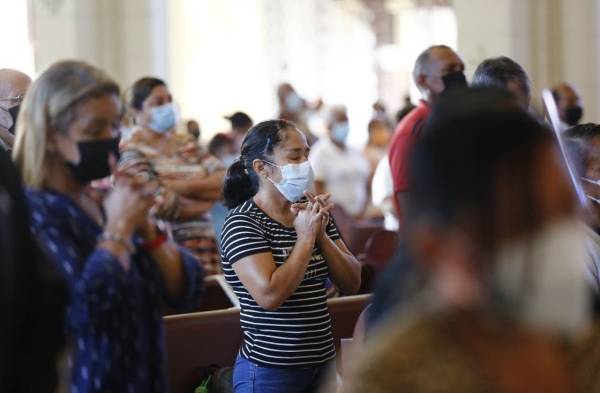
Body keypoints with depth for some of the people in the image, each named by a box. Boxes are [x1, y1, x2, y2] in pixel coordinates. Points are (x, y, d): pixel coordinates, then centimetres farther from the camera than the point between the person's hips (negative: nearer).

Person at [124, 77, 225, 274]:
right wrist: (206, 194, -1)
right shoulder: (132, 151, -4)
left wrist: (184, 187, -13)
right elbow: (164, 205, -15)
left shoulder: (186, 144, 15)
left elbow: (225, 181, 3)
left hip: (205, 245, 6)